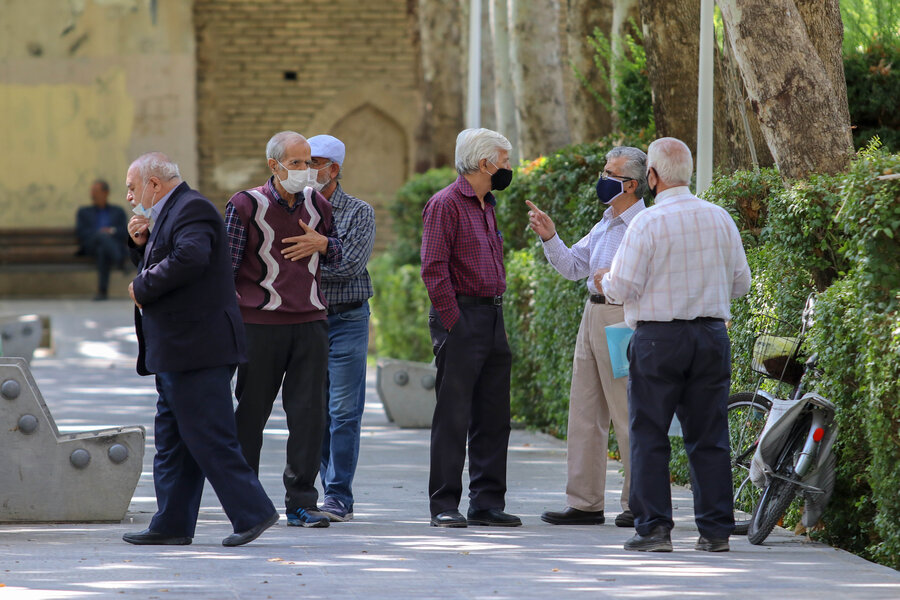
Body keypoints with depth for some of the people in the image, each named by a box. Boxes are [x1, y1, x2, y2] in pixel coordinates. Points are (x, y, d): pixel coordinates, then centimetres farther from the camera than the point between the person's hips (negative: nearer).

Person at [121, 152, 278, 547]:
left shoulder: (192, 210, -11)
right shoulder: (166, 214, 21)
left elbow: (189, 259, -28)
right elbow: (156, 267, 25)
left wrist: (142, 288, -17)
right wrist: (140, 244, 6)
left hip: (197, 348, -11)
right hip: (176, 352, 11)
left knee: (208, 437, -10)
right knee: (171, 440, 11)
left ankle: (253, 512, -8)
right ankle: (172, 524, 14)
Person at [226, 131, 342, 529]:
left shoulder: (317, 204, 10)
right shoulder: (245, 206, -4)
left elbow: (337, 254, 22)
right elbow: (226, 266, -3)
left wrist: (322, 244, -1)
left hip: (309, 322, 3)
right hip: (260, 323, -3)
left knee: (309, 411, -3)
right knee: (252, 411, 4)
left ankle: (301, 502, 3)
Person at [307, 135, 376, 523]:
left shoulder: (358, 213, -1)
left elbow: (347, 266, -13)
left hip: (346, 319, -4)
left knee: (344, 411, -8)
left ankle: (339, 497, -7)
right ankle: (332, 491, 12)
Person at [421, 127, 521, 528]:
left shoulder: (487, 206, 19)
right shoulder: (446, 204, -9)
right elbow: (434, 269, -15)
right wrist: (454, 324, -17)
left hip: (492, 318, 9)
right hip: (460, 318, -9)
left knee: (493, 417, 8)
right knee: (453, 417, -6)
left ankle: (487, 503, 13)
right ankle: (444, 505, -3)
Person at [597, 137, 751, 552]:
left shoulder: (648, 223, -10)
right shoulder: (720, 219, 4)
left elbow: (622, 288, -10)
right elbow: (741, 282, 11)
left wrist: (604, 281, 11)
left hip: (658, 336, -4)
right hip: (712, 333, 4)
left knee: (649, 436, 2)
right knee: (709, 436, 8)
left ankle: (654, 528, -2)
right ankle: (716, 530, 6)